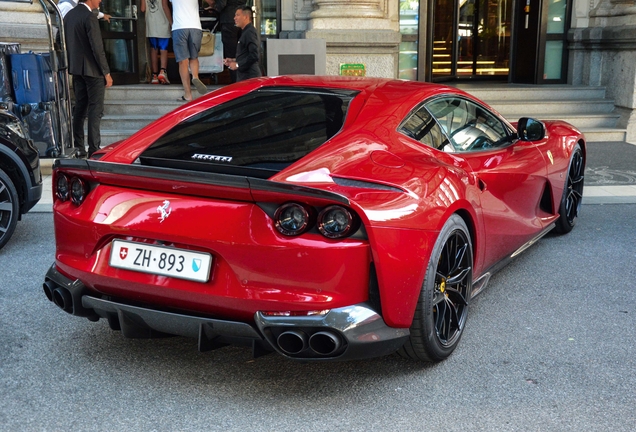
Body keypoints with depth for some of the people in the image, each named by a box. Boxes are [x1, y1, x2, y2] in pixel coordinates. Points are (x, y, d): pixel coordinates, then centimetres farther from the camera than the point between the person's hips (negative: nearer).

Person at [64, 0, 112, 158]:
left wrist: (71, 64, 21)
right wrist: (106, 72, -13)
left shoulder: (69, 15, 9)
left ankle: (78, 147, 17)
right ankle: (94, 149, -4)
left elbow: (65, 42, 14)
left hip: (76, 68, 8)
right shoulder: (89, 17, -16)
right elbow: (97, 48, -18)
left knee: (80, 107, 14)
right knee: (95, 109, -3)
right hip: (92, 69, -8)